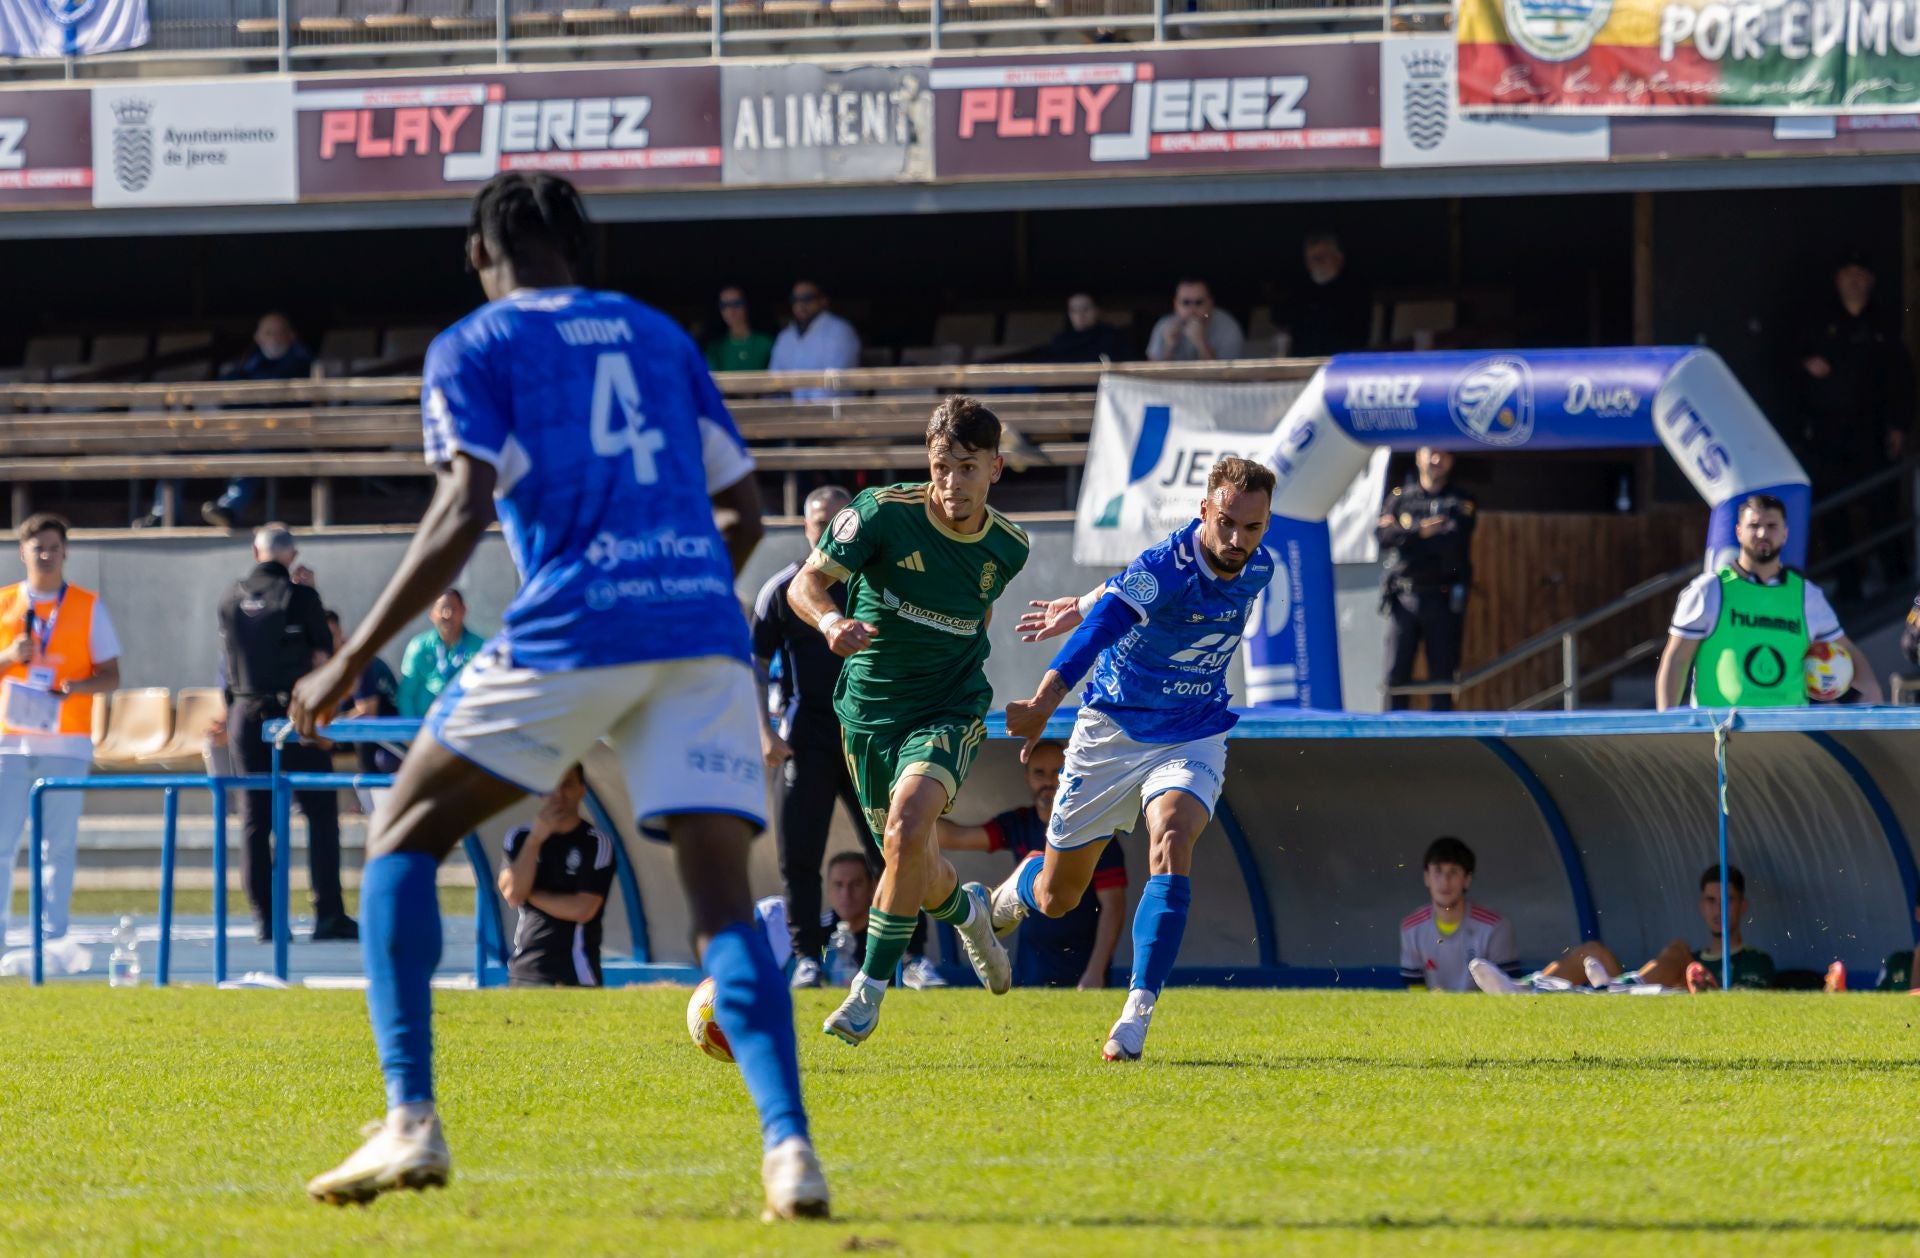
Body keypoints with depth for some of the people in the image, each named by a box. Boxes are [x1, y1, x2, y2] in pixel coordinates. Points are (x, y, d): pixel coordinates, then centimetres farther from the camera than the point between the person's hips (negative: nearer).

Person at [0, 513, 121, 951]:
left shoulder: (89, 607, 6)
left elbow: (111, 675, 5)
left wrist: (76, 686, -15)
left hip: (66, 740, -1)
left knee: (59, 843, -2)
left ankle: (54, 932, 1)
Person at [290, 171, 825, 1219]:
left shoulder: (473, 348, 9)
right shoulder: (658, 336, 24)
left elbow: (462, 513, -5)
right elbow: (741, 512, 22)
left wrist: (353, 660, -2)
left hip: (571, 626, -4)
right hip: (703, 628, 4)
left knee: (400, 840, 10)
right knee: (721, 902, 1)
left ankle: (410, 1123, -5)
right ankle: (788, 1146, -21)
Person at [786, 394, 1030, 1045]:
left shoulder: (1008, 545, -4)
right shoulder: (883, 512, -15)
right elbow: (806, 583, -19)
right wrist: (830, 620, -39)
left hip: (949, 709, -1)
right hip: (869, 709, 1)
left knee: (907, 828, -26)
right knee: (912, 863, 11)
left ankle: (871, 988, -16)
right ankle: (967, 912, 49)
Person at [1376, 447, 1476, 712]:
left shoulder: (1461, 502, 9)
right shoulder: (1400, 498, 14)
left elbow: (1456, 542, -7)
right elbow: (1382, 535, -2)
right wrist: (1420, 532, -14)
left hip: (1443, 600, -1)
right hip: (1403, 598, 1)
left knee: (1442, 674, -1)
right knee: (1396, 673, -4)